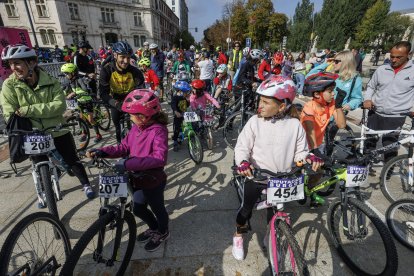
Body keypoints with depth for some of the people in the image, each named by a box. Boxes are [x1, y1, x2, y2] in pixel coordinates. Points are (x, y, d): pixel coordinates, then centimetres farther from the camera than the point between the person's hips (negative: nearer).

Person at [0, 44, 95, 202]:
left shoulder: (50, 82, -9)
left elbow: (60, 105, -20)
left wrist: (28, 109, -25)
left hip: (58, 132, -1)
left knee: (72, 161, 7)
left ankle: (86, 185, 27)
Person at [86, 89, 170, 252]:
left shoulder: (158, 130, -26)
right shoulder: (136, 128, -2)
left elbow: (160, 158, -38)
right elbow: (124, 147, 5)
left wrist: (128, 163, -41)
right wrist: (102, 152, -8)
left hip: (153, 181, -8)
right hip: (138, 178, 8)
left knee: (157, 209, 18)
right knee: (138, 209, 25)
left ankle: (162, 233, 48)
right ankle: (154, 227, 54)